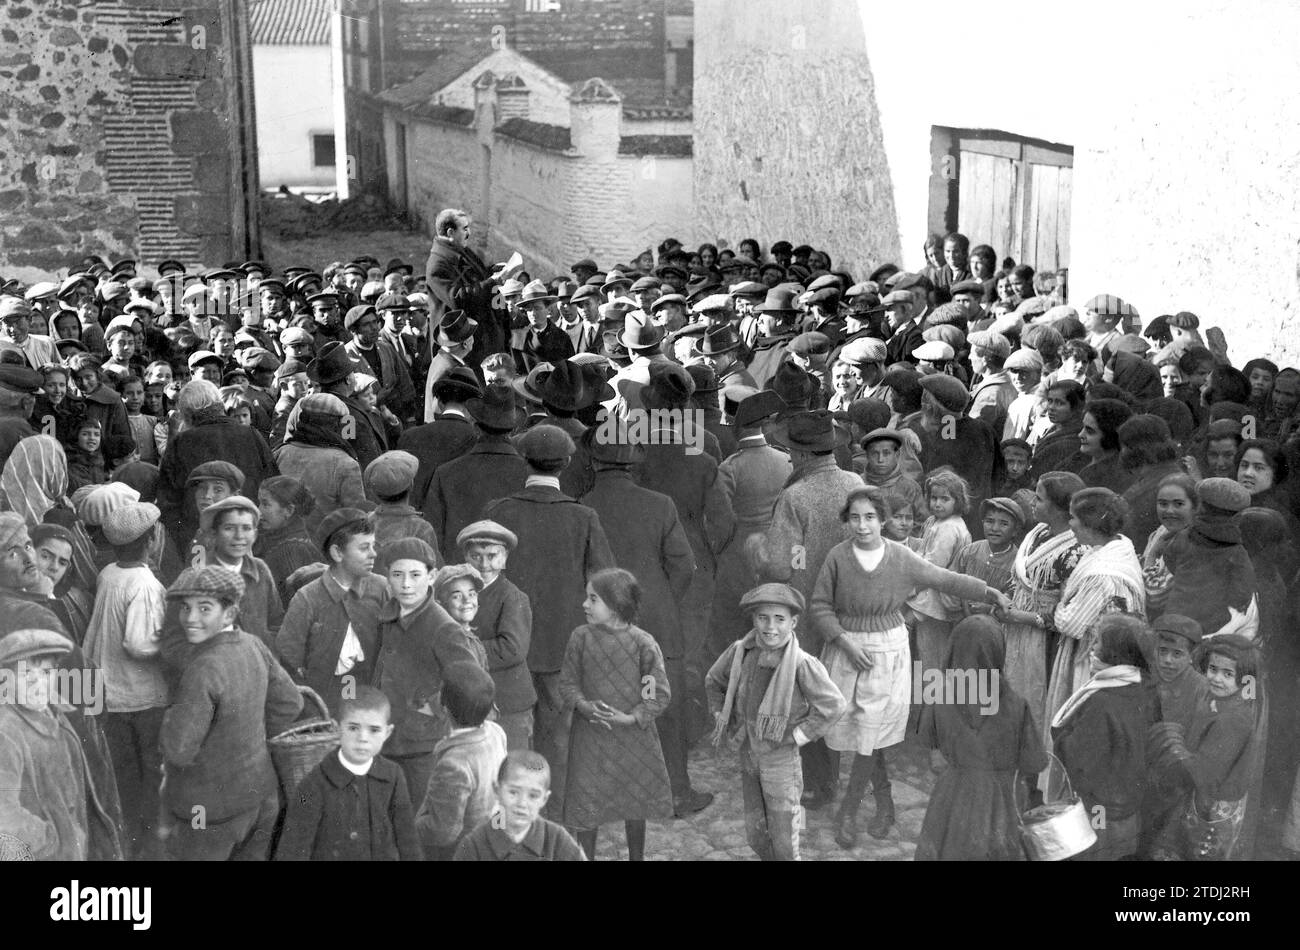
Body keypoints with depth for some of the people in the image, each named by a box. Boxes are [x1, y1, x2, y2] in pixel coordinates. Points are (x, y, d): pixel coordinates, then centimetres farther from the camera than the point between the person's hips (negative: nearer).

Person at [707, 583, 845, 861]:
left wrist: (797, 736, -16)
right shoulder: (740, 652, -8)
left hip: (781, 757, -4)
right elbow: (714, 680, 11)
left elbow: (832, 705, -19)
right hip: (748, 753, 5)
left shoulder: (802, 664, -23)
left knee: (783, 840, 8)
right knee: (755, 834, 19)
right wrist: (720, 718, 5)